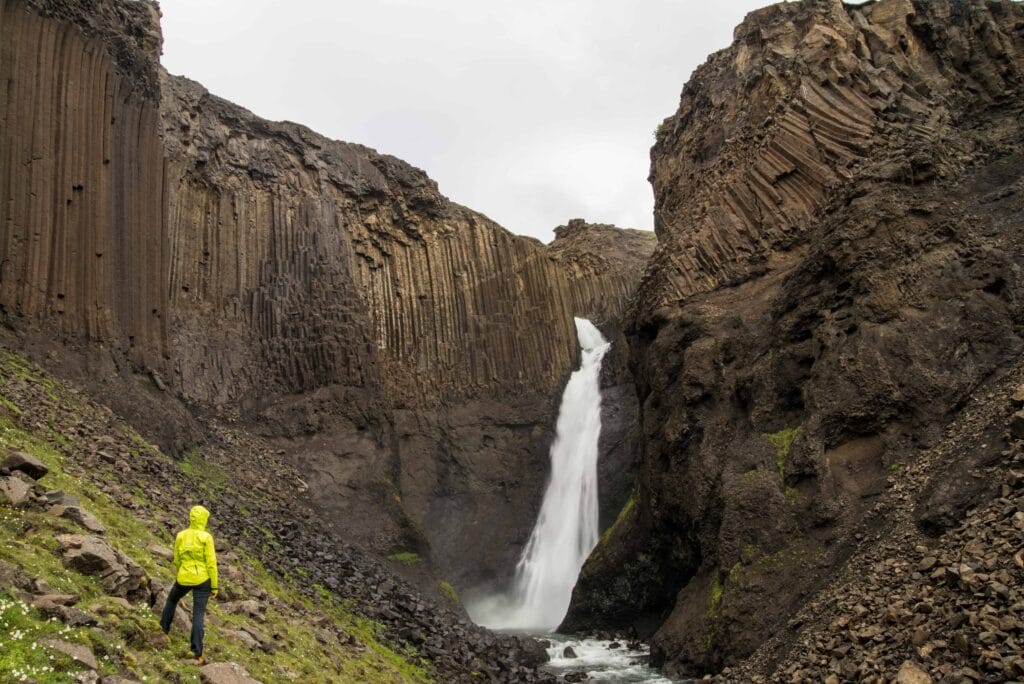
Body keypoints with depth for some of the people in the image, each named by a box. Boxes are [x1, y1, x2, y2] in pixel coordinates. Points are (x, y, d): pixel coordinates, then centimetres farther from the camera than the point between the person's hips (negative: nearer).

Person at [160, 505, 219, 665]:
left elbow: (176, 560, 10)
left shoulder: (180, 536, 0)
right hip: (202, 580, -3)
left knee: (172, 600, 35)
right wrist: (214, 586, -3)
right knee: (198, 615, -1)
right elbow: (211, 563, -11)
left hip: (183, 579, 3)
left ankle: (163, 629, 47)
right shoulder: (206, 537, -11)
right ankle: (197, 653, -3)